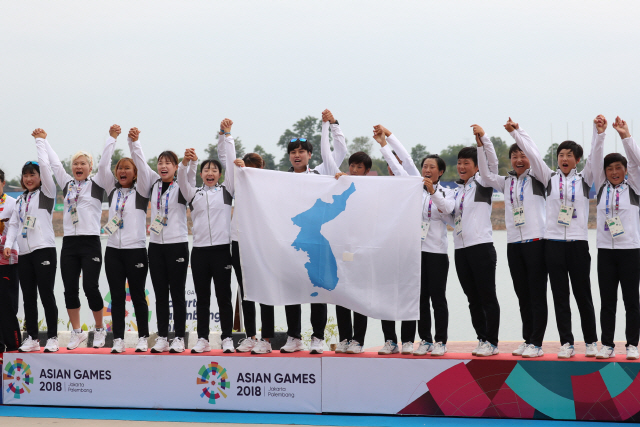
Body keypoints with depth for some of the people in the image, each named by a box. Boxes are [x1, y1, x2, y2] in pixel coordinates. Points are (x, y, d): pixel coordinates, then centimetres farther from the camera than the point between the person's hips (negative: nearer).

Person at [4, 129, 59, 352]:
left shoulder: (46, 193, 1)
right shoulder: (20, 200, 17)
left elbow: (45, 166, -9)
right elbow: (14, 224, 16)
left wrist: (40, 141, -2)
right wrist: (8, 244, 2)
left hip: (44, 250, -6)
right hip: (24, 253, 6)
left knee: (46, 294, -5)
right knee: (28, 296, 7)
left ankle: (52, 338, 1)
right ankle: (32, 338, 13)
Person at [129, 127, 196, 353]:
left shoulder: (181, 187, 1)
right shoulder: (153, 185, 11)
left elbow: (189, 176, -19)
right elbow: (141, 164, 2)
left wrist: (192, 162, -40)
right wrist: (133, 142, -12)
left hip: (177, 244, -4)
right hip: (156, 244, 4)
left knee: (177, 294, 0)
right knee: (160, 294, 6)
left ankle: (179, 338, 4)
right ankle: (162, 338, 10)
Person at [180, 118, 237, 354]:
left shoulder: (226, 190, 8)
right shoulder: (193, 193, 13)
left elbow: (231, 163, 0)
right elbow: (182, 180, -4)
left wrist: (227, 135, -5)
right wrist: (185, 162, -24)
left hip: (221, 248, -2)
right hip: (199, 249, 2)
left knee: (223, 295, 0)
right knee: (202, 297, 5)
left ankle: (227, 338, 4)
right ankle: (203, 339, 9)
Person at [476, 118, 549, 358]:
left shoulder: (537, 179, 2)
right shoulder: (506, 183, 17)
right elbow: (485, 173, 10)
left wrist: (516, 132, -14)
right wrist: (483, 144, 2)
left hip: (536, 241, -6)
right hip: (514, 244, 6)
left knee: (537, 294, -5)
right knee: (523, 296, 9)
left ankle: (536, 343, -4)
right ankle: (527, 340, 15)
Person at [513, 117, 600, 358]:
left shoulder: (584, 179, 6)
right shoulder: (549, 178, 9)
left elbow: (595, 155, -5)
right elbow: (532, 154, 2)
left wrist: (599, 132, -19)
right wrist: (516, 133, -7)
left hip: (578, 242, -1)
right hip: (553, 242, 1)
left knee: (583, 294, 4)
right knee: (560, 296, 3)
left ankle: (591, 341, 14)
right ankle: (566, 343, 7)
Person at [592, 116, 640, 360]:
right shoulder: (602, 187, 10)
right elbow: (596, 160, 0)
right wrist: (599, 134, -12)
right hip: (605, 250, 2)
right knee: (607, 301, 4)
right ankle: (607, 345, 8)